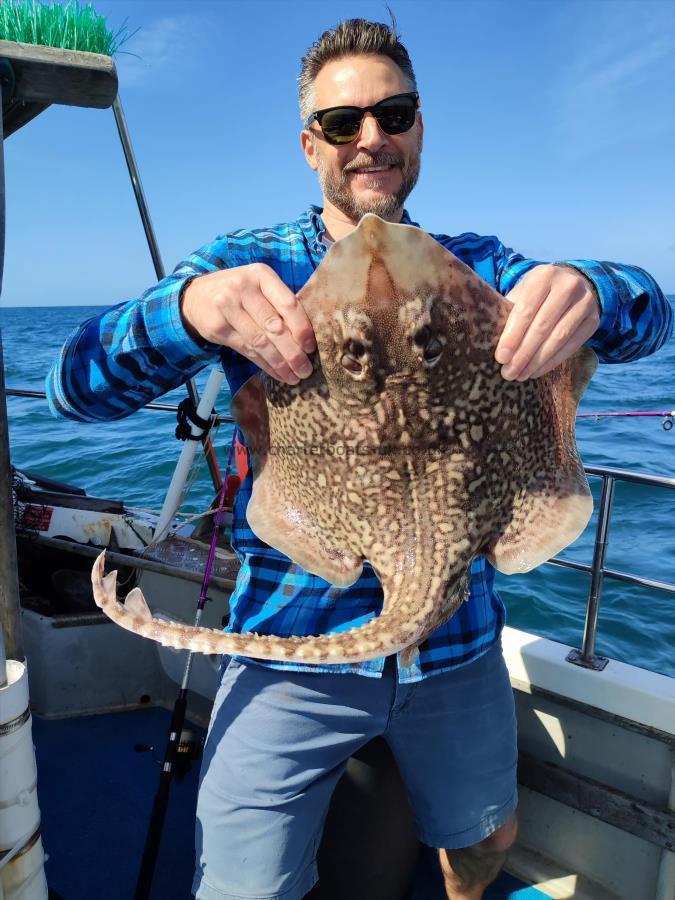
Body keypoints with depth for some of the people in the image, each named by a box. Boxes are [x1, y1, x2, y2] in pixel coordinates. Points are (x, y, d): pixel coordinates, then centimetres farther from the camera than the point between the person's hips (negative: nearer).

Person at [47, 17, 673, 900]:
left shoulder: (474, 265, 3)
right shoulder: (243, 268, -3)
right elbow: (76, 384, -13)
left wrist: (590, 290, -34)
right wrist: (189, 307, -35)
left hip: (456, 635, 3)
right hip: (294, 643, -2)